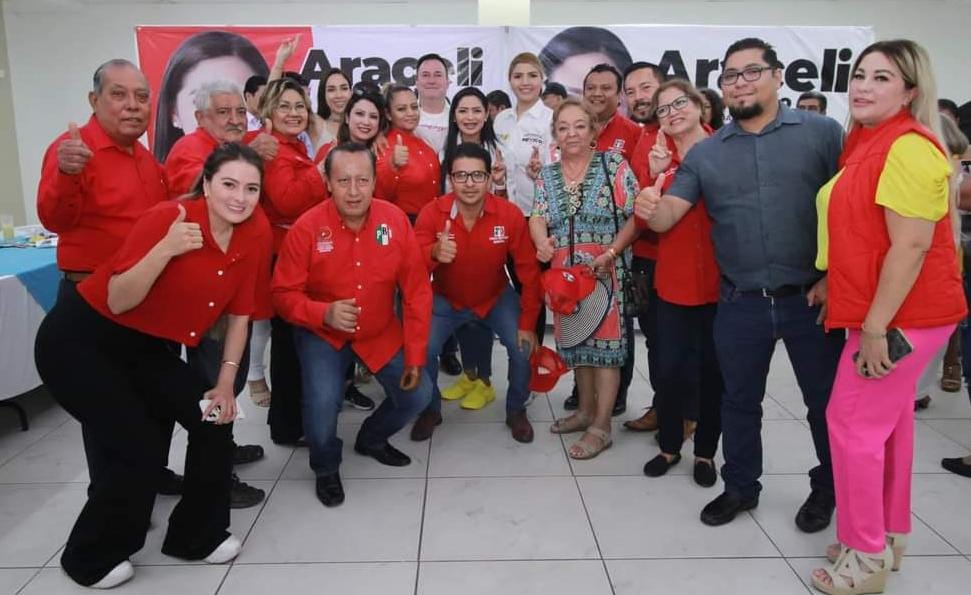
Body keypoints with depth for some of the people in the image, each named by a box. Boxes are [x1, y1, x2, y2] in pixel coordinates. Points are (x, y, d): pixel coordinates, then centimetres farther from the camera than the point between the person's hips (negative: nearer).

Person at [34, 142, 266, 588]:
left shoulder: (248, 242, -6)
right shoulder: (166, 218, -25)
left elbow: (238, 314, 3)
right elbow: (117, 302, -25)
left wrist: (225, 382, -2)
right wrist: (166, 249, -38)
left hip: (145, 347, 7)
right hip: (79, 342, -6)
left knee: (214, 421, -1)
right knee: (139, 451, -10)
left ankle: (196, 535, 20)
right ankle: (91, 558, 18)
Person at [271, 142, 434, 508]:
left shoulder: (395, 220, -13)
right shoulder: (307, 228, -19)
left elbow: (416, 291, -9)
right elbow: (284, 293, -13)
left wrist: (415, 356, -10)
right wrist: (324, 313, -34)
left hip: (381, 333, 3)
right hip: (323, 335, -3)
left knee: (418, 395, -5)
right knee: (322, 402, -24)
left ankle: (372, 439, 30)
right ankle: (326, 468, 11)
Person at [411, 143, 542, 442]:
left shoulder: (510, 215, -23)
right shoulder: (431, 213, -23)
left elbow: (529, 271, -15)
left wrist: (527, 324, -15)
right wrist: (433, 252, -51)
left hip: (497, 298, 0)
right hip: (445, 299, 0)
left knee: (523, 348, -15)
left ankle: (516, 411, 15)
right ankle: (430, 410, 13)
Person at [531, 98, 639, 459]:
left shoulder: (614, 165, -4)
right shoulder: (547, 175, 10)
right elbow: (538, 218, 0)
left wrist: (612, 252, -19)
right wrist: (542, 243, -22)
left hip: (606, 272, -5)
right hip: (565, 274, 5)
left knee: (604, 340, -3)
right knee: (576, 340, 12)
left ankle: (601, 426, 6)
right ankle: (586, 410, 29)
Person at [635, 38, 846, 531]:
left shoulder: (822, 132, -2)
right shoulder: (705, 153, 5)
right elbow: (668, 215, -2)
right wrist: (650, 210, -25)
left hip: (811, 298, -2)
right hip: (740, 303, 2)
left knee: (826, 401, 13)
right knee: (739, 400, 15)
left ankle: (826, 490, 36)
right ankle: (740, 487, 35)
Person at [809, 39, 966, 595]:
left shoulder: (908, 147, -19)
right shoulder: (867, 143, 12)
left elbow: (912, 244, -24)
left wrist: (875, 325, -23)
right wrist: (834, 284, 16)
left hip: (901, 314, -10)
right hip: (891, 311, 10)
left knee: (852, 423, -4)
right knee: (889, 420, 16)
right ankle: (889, 535, 31)